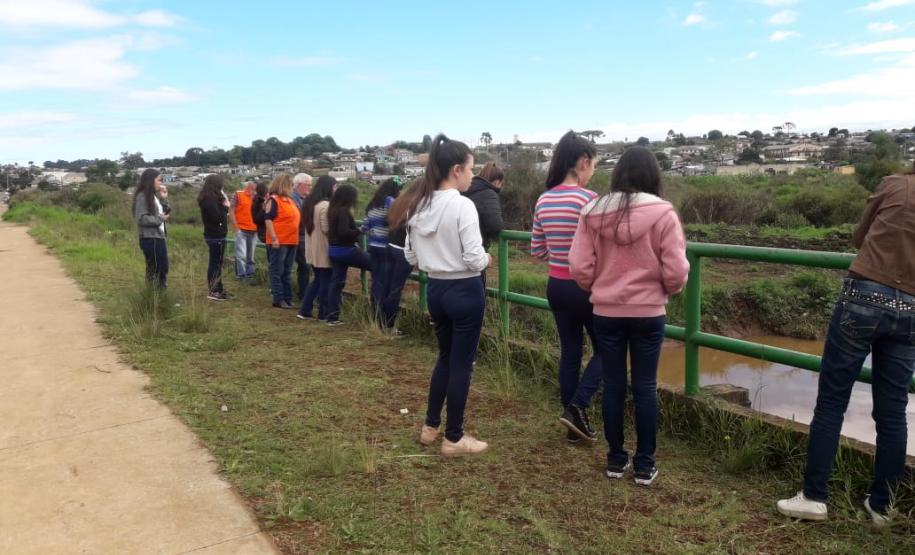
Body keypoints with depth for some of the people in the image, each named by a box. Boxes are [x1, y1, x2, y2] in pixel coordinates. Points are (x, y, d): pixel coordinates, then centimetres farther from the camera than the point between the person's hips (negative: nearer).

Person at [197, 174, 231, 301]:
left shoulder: (207, 198, 12)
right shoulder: (210, 199, -19)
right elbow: (217, 218, -22)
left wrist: (224, 209, 0)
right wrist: (225, 207, -12)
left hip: (214, 234, 10)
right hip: (216, 236, -10)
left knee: (217, 262, 15)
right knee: (216, 263, -3)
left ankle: (217, 289, 23)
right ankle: (212, 292, 2)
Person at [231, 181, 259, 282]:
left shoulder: (255, 197, 12)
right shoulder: (238, 195, 0)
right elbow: (232, 211, -3)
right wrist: (236, 227, -9)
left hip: (253, 230, 5)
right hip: (241, 229, -5)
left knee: (251, 256, 9)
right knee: (241, 254, -6)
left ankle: (250, 275, 16)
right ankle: (241, 275, 0)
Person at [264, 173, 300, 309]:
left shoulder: (290, 200, 16)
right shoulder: (273, 200, -9)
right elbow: (268, 220, -15)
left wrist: (296, 238, 19)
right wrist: (274, 238, -20)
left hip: (292, 241, 8)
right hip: (279, 242, -8)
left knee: (287, 272, 13)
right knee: (277, 271, -1)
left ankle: (287, 298, 20)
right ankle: (278, 299, 3)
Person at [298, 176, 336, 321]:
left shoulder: (310, 202, 11)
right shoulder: (325, 205, -19)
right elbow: (326, 228, -21)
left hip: (313, 249, 9)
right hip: (323, 249, -9)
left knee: (317, 280, 17)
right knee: (326, 282, 2)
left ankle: (304, 311, 16)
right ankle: (323, 314, 10)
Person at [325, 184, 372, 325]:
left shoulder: (333, 209, 11)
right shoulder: (343, 211, -18)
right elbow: (344, 232, -27)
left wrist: (354, 238, 11)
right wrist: (360, 231, -15)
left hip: (334, 250, 9)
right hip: (345, 250, -9)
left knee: (336, 282, 8)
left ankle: (332, 317, 7)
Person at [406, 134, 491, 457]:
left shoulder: (419, 206, 4)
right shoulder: (463, 206, -18)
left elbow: (410, 256, 9)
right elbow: (474, 259, -21)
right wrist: (487, 260, 0)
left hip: (435, 289, 7)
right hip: (465, 291, -7)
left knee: (445, 357, 23)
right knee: (461, 364, 5)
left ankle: (430, 426, 33)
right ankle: (453, 439, 17)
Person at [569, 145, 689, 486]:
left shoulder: (593, 212, -5)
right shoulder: (662, 213, -12)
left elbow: (579, 268, -4)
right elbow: (676, 272, -12)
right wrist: (668, 289, 11)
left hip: (606, 312, 2)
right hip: (648, 313, -2)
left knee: (613, 385, 12)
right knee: (645, 387, 9)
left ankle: (616, 459, 24)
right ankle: (644, 464, 19)